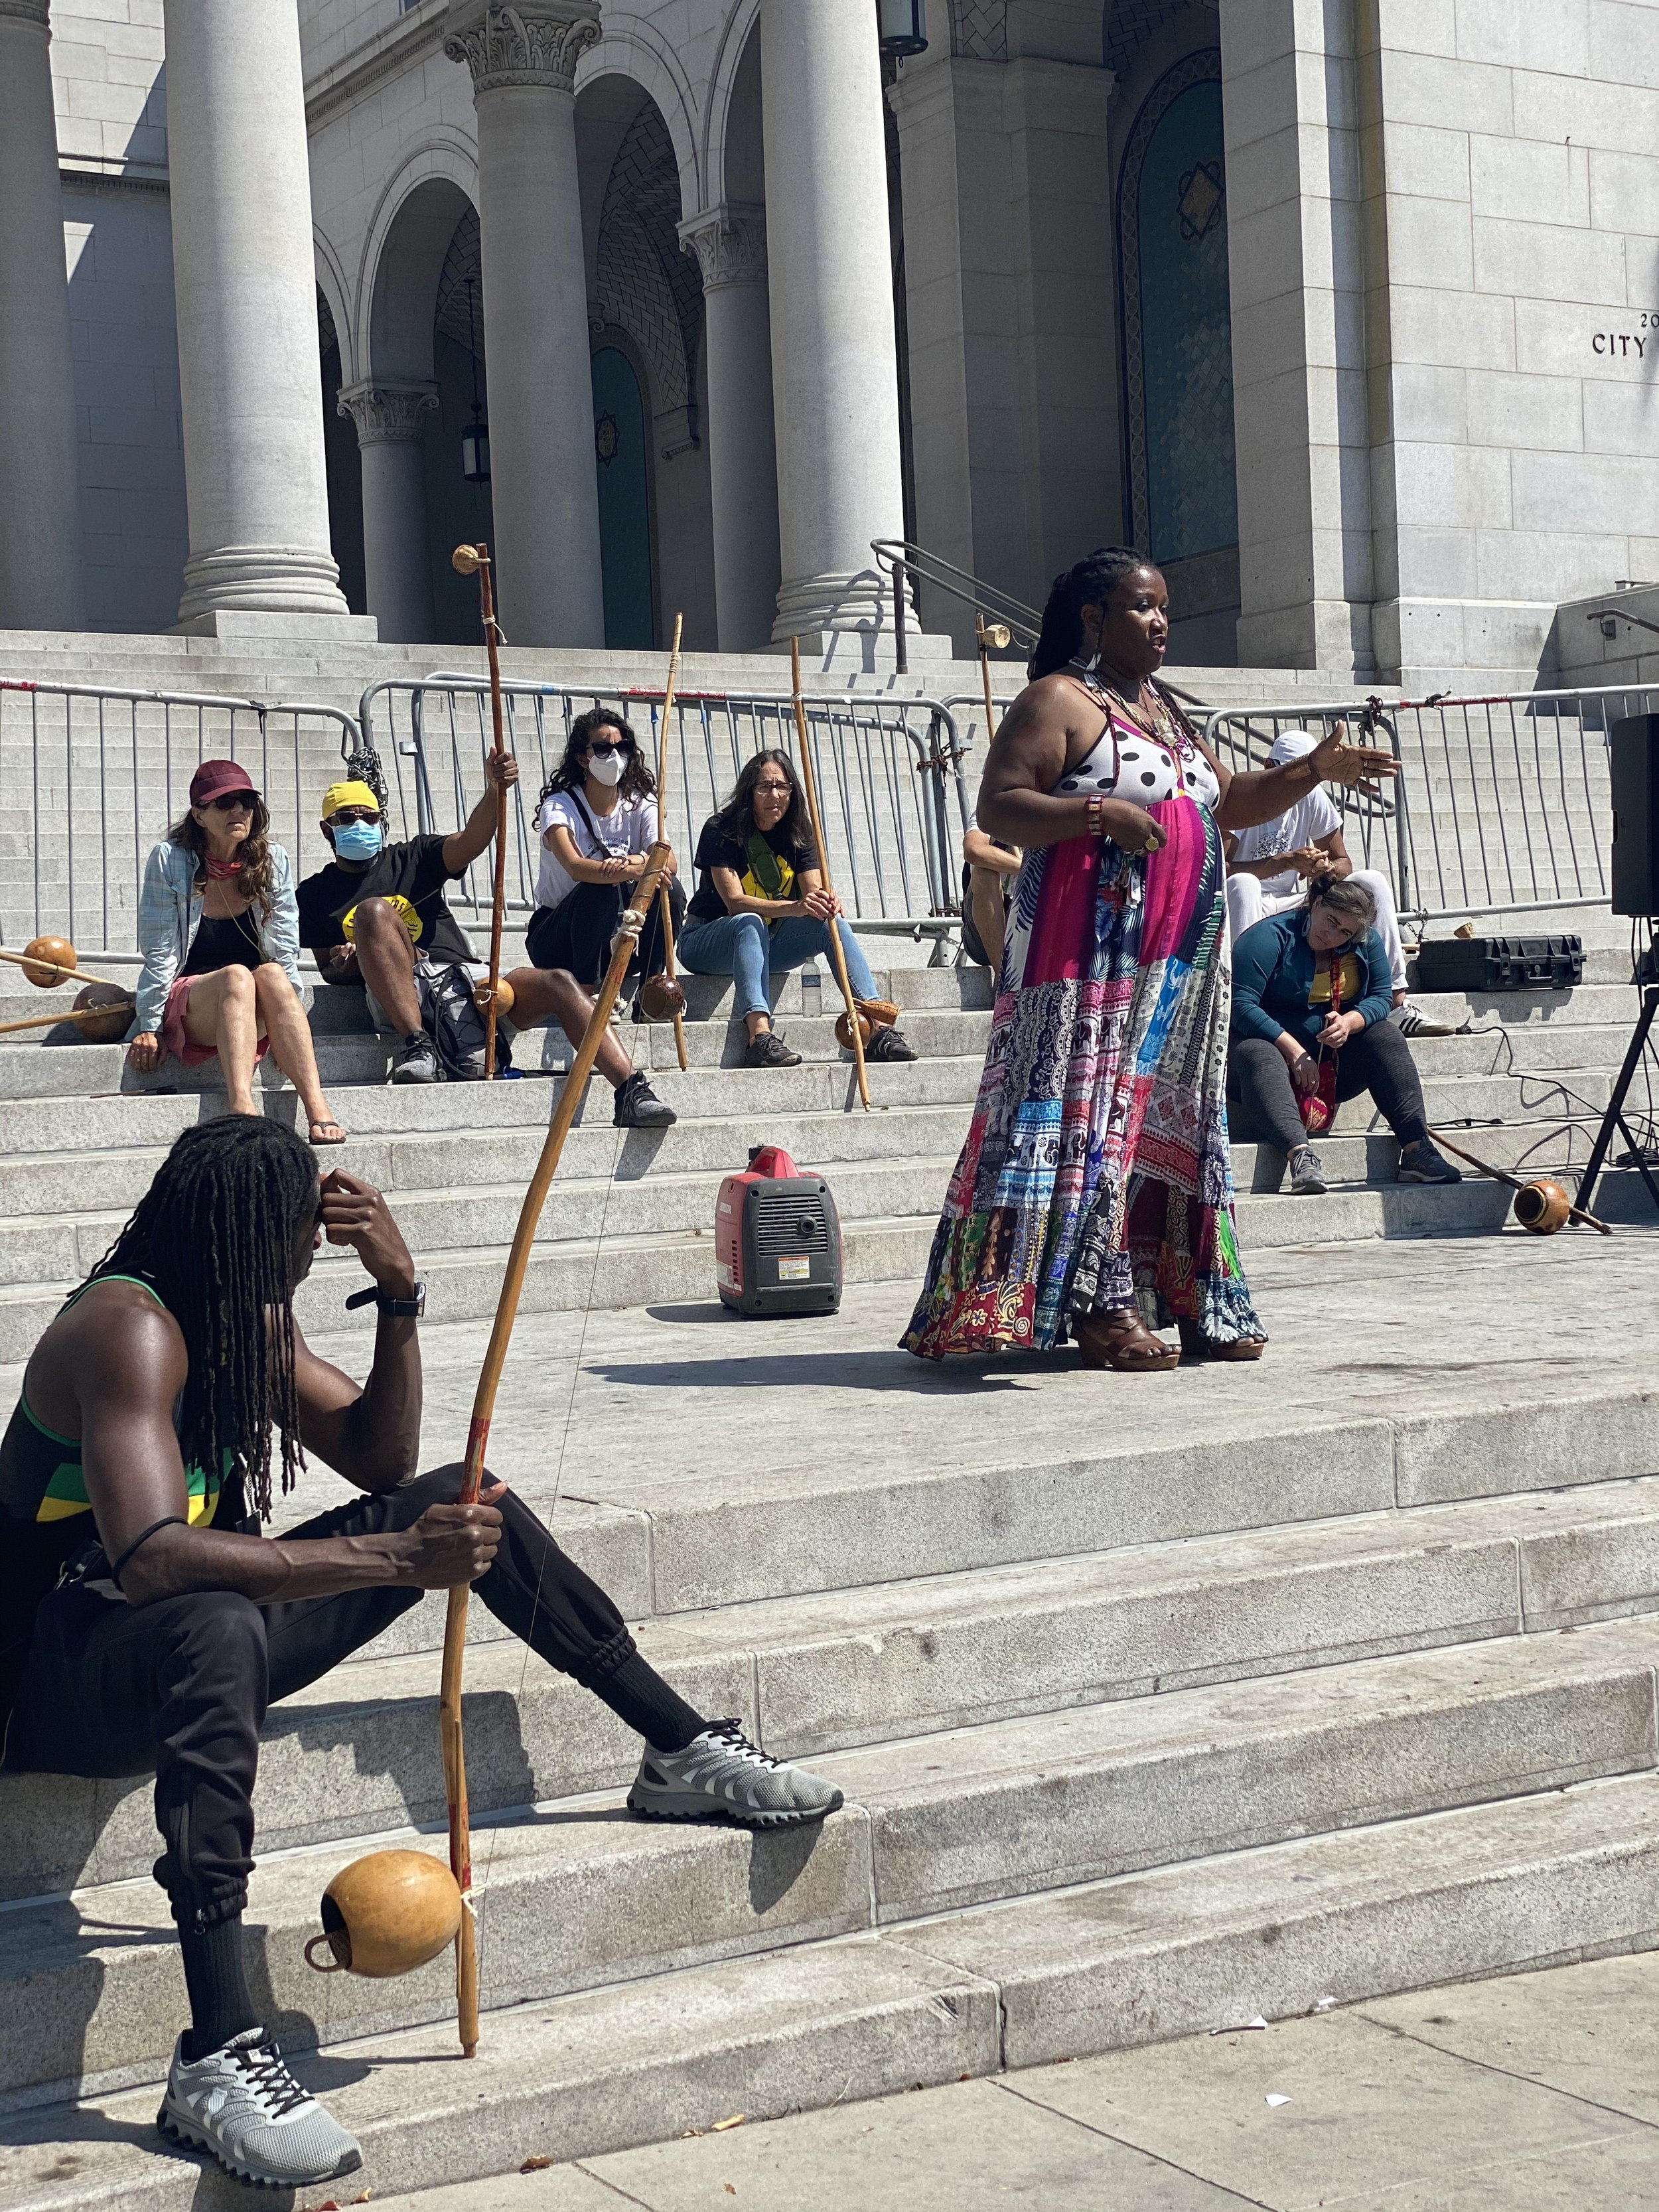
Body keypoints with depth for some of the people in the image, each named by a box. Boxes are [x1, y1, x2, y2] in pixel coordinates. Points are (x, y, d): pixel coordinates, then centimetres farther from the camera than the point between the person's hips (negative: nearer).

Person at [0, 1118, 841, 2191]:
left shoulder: (250, 1318, 6)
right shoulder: (129, 1330, -24)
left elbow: (382, 1462, 11)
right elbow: (149, 1557, -38)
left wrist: (400, 1296, -5)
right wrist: (396, 1560, -39)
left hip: (195, 1638, 9)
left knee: (464, 1498, 6)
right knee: (216, 1626, -44)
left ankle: (683, 1752, 18)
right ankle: (218, 2058, -50)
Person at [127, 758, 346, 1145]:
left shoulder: (274, 862, 4)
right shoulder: (169, 860, -3)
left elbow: (285, 951, 3)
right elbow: (159, 953, -4)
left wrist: (290, 1023, -5)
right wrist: (148, 1026, -7)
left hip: (254, 1014, 2)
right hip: (186, 1007, -2)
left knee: (271, 974, -32)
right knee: (236, 976, -35)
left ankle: (318, 1108, -48)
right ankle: (241, 1108, -56)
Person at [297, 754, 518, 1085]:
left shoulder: (412, 858, 20)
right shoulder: (316, 893, 22)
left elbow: (469, 843, 1)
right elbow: (327, 969, 23)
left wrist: (495, 791, -18)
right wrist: (342, 965, -4)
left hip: (455, 971, 0)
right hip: (391, 992, 0)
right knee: (372, 909, -30)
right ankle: (416, 1043, -37)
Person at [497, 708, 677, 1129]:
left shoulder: (640, 805, 3)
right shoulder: (561, 805, -10)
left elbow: (667, 860, -15)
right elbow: (575, 865, -30)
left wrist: (634, 864, -38)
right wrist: (635, 870, -47)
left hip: (621, 941, 4)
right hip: (555, 936, -3)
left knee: (668, 889, -24)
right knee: (602, 889, -35)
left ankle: (655, 980, -15)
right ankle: (589, 990, -31)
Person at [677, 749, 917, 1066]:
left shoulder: (796, 835, 4)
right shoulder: (721, 831, -13)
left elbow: (814, 893, -8)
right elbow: (735, 901, -25)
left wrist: (827, 903, -34)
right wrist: (794, 908, -40)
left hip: (765, 945, 5)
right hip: (708, 942, -5)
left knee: (832, 921, -19)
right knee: (751, 923, -37)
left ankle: (879, 1028, -34)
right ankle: (760, 1036, -57)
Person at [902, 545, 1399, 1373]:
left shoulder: (1160, 710, 21)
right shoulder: (1057, 701, -4)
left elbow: (1227, 804, 27)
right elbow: (997, 807, -13)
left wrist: (1313, 769, 14)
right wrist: (1097, 814, -25)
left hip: (1179, 956, 8)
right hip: (1092, 953, -8)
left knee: (1170, 1118, 9)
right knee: (1094, 1114, -9)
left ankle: (1187, 1300, 12)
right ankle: (1099, 1305, -8)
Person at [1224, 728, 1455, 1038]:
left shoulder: (1312, 795, 4)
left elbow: (1343, 862, 9)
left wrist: (1327, 869, -16)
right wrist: (1285, 861, -28)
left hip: (1290, 905, 6)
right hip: (1246, 908, -6)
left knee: (1373, 881, -9)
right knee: (1242, 884, -40)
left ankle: (1398, 1005, -16)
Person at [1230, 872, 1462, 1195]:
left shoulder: (1366, 942, 3)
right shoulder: (1271, 936, -15)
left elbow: (1380, 997, 3)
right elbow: (1241, 1004, -21)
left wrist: (1349, 1022, -21)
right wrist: (1294, 1052, -26)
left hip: (1332, 1058, 5)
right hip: (1272, 1045, -5)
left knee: (1385, 1036, -16)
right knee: (1257, 1056, -38)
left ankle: (1416, 1150, -29)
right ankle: (1301, 1156, -59)